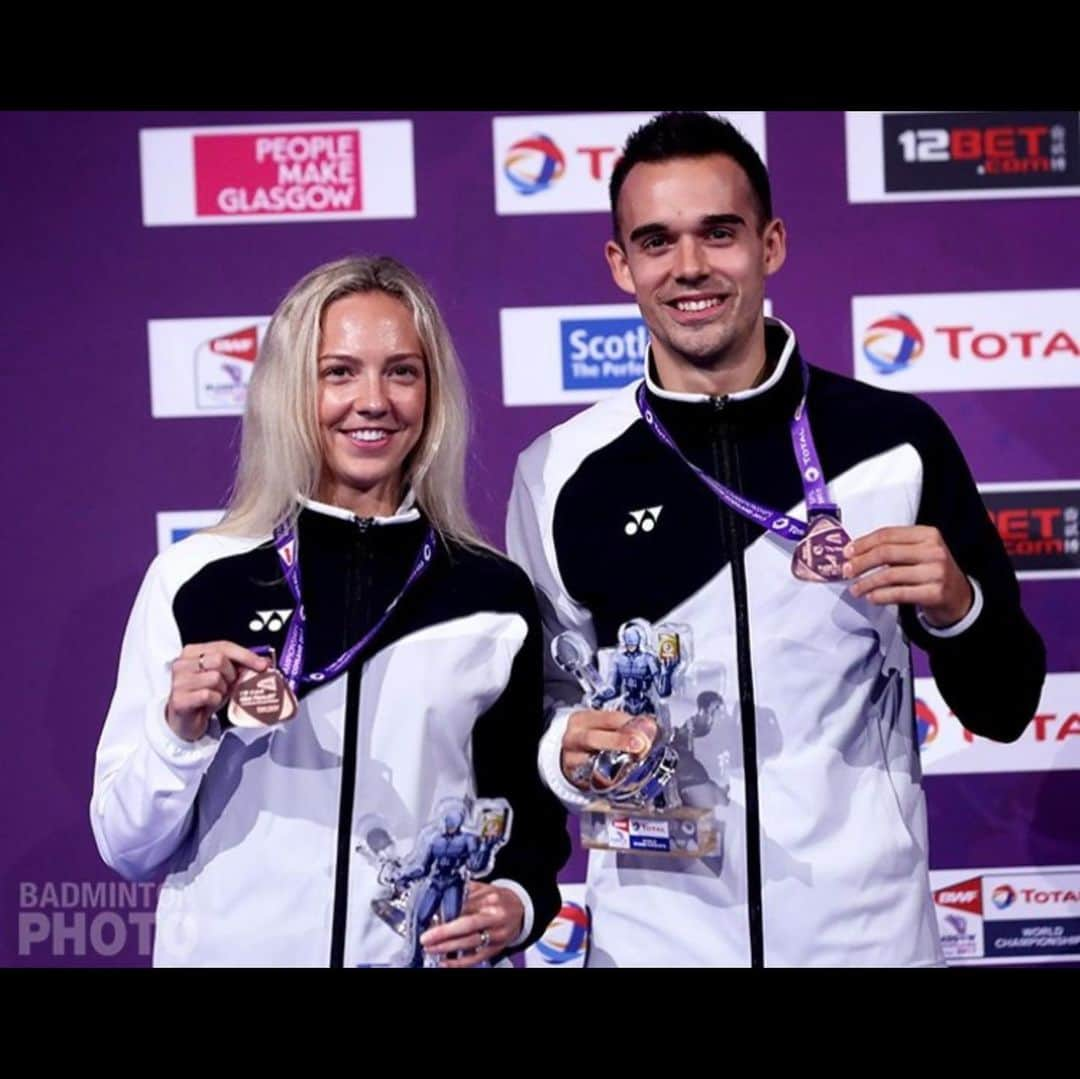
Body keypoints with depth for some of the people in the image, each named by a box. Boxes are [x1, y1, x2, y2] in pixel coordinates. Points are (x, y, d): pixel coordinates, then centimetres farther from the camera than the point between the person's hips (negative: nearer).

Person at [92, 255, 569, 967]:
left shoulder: (494, 596, -3)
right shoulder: (194, 580, -6)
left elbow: (531, 818, 6)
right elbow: (128, 850, -2)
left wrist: (518, 903, -12)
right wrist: (182, 728, -18)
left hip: (437, 953, 1)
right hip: (237, 949, 0)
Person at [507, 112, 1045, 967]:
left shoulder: (897, 442, -6)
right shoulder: (563, 474, -4)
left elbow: (1005, 709, 1)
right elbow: (543, 705, 6)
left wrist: (956, 606, -18)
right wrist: (567, 752, -14)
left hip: (867, 928, 0)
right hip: (656, 933, 0)